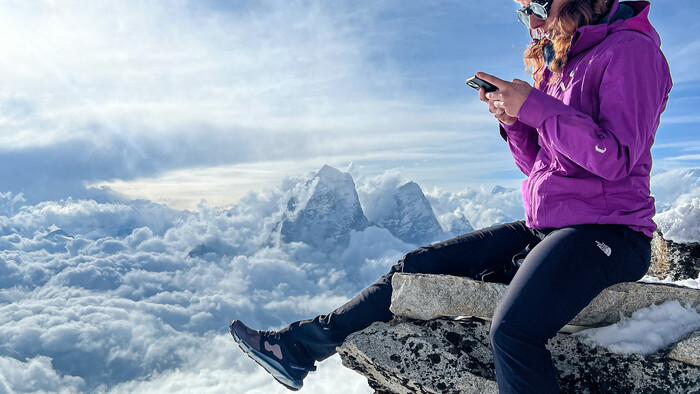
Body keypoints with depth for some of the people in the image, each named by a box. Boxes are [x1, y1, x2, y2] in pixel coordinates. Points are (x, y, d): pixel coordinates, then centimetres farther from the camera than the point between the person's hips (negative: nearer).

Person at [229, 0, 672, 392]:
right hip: (543, 227, 7)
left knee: (513, 330, -36)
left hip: (605, 230, -7)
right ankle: (302, 345, 3)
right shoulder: (556, 63, 17)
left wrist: (535, 105, -20)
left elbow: (616, 159, -18)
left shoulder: (629, 50, -7)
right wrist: (513, 119, -2)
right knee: (418, 267, -2)